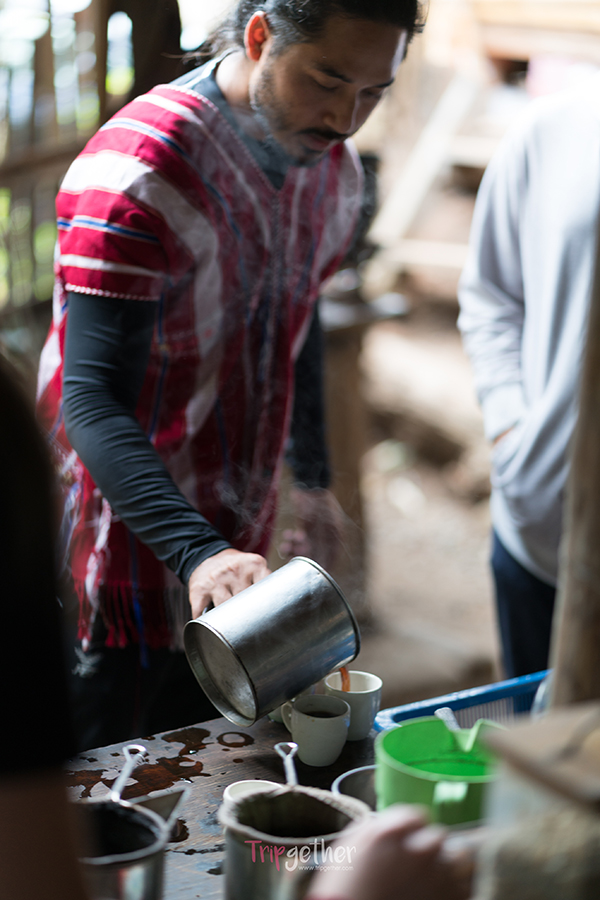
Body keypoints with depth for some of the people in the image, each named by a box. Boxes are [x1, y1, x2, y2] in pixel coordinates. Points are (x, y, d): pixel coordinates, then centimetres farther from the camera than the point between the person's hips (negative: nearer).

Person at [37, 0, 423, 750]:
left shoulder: (334, 169, 3)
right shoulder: (136, 172, -23)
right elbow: (93, 400, -29)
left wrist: (312, 477, 23)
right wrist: (197, 552, -41)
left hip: (233, 552, 7)